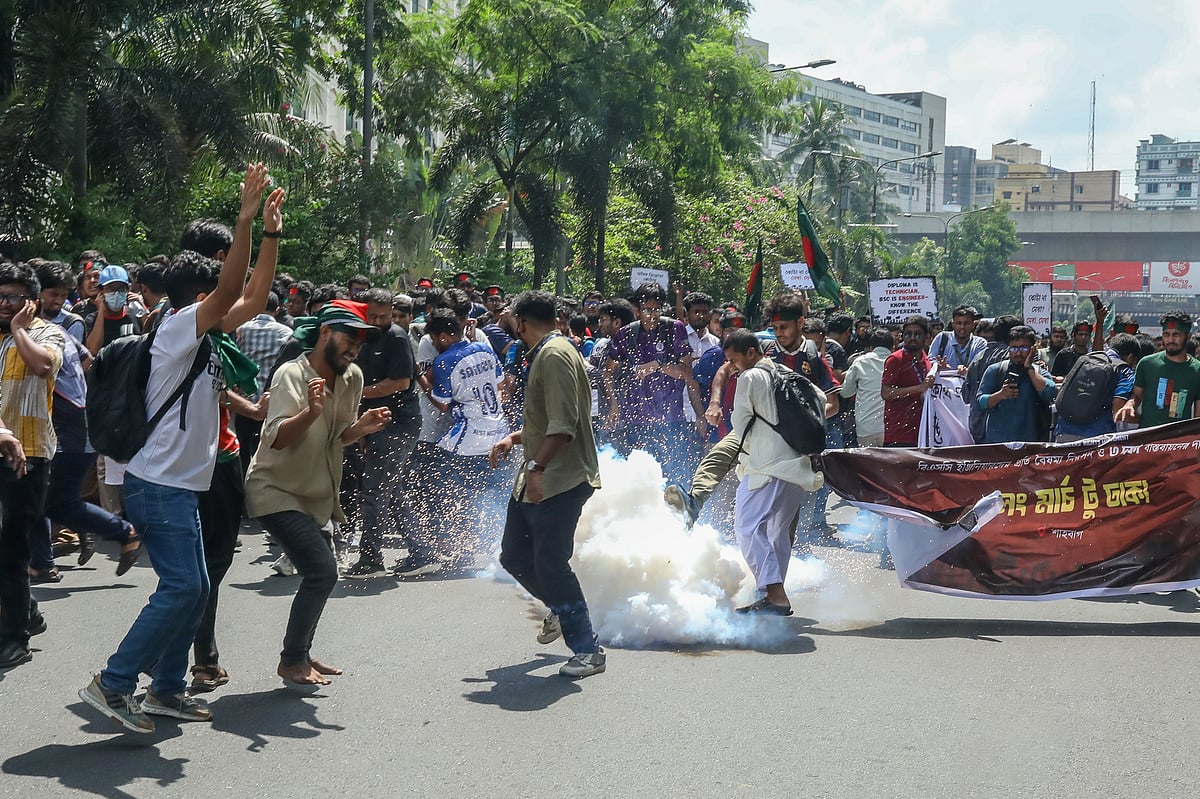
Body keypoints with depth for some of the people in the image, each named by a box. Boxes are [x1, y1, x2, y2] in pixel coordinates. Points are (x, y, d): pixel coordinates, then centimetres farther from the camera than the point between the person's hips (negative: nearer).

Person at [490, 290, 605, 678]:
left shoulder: (555, 355, -15)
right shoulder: (543, 355, 19)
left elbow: (564, 424, -24)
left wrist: (538, 466, -28)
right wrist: (515, 438, 17)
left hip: (561, 480, -10)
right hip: (538, 480, 10)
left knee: (551, 564, -11)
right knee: (514, 556, 14)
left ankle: (588, 650, -1)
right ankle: (560, 609, 37)